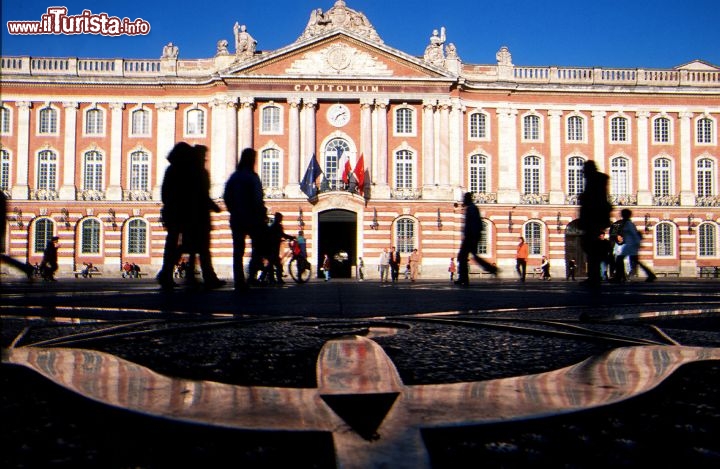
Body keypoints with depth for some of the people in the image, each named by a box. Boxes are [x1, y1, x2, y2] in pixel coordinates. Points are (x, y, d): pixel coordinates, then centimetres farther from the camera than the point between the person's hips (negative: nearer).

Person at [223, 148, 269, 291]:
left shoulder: (233, 177, 8)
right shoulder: (252, 177, -11)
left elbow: (226, 198, 9)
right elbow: (257, 200, -15)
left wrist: (234, 212, 16)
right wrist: (262, 215, -5)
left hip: (236, 219, 5)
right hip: (252, 219, -5)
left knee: (238, 251, 6)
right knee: (259, 247, 9)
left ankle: (239, 283, 5)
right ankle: (252, 275, -5)